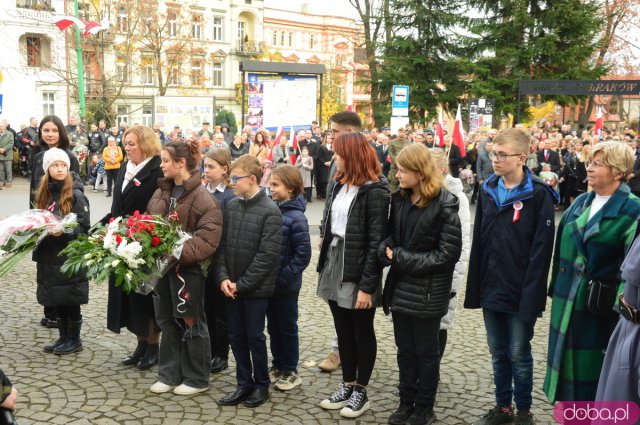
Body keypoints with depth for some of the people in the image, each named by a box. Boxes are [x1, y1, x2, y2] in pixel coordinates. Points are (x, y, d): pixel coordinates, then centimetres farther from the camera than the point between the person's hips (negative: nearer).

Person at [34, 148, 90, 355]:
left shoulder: (76, 195, -10)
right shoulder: (44, 194, 8)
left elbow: (84, 227, -12)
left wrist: (63, 232, -25)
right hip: (49, 256, 6)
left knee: (70, 301, 2)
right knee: (56, 300, 13)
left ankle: (75, 340, 15)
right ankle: (63, 337, 26)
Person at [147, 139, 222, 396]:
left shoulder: (202, 198, -15)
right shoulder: (161, 192, 8)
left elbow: (208, 238, -21)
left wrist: (178, 254, -28)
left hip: (187, 269, -7)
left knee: (191, 324, 5)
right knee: (167, 322, 16)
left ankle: (197, 379, 19)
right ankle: (169, 374, 29)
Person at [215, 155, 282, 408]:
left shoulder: (270, 211, -14)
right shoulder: (231, 206, 4)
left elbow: (268, 256, -16)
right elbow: (222, 245, 6)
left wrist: (242, 284, -16)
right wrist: (223, 277, -6)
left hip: (256, 288, -5)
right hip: (232, 286, 6)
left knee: (255, 337, 5)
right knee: (236, 336, 12)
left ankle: (261, 384, 24)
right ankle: (244, 383, 27)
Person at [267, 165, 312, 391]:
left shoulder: (296, 217, -16)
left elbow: (303, 254, -17)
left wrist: (284, 277, -16)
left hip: (286, 285, -6)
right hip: (267, 282, 6)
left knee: (287, 328, 8)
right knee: (273, 326, 17)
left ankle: (290, 371, 22)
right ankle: (278, 365, 33)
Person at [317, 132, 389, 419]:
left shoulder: (374, 192, -14)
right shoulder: (339, 184, 11)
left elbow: (376, 242, -17)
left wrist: (367, 285, -19)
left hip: (358, 272, -7)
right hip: (334, 267, 8)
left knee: (362, 333, 7)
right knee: (343, 332, 16)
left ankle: (361, 392, 20)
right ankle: (347, 386, 29)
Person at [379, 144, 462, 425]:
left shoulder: (444, 205, -15)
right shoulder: (399, 199, 4)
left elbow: (448, 254, -18)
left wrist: (403, 258, -18)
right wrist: (387, 250, -13)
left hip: (427, 291, -6)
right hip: (400, 286, 6)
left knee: (426, 352, 10)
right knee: (405, 349, 16)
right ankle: (406, 402, 30)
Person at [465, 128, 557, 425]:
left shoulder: (539, 194, -11)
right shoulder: (487, 190, 7)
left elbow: (540, 250, -14)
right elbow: (478, 241, 9)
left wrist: (531, 296, -18)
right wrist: (475, 287, 6)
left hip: (520, 292, -5)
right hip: (491, 288, 5)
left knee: (519, 354, 6)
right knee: (498, 353, 15)